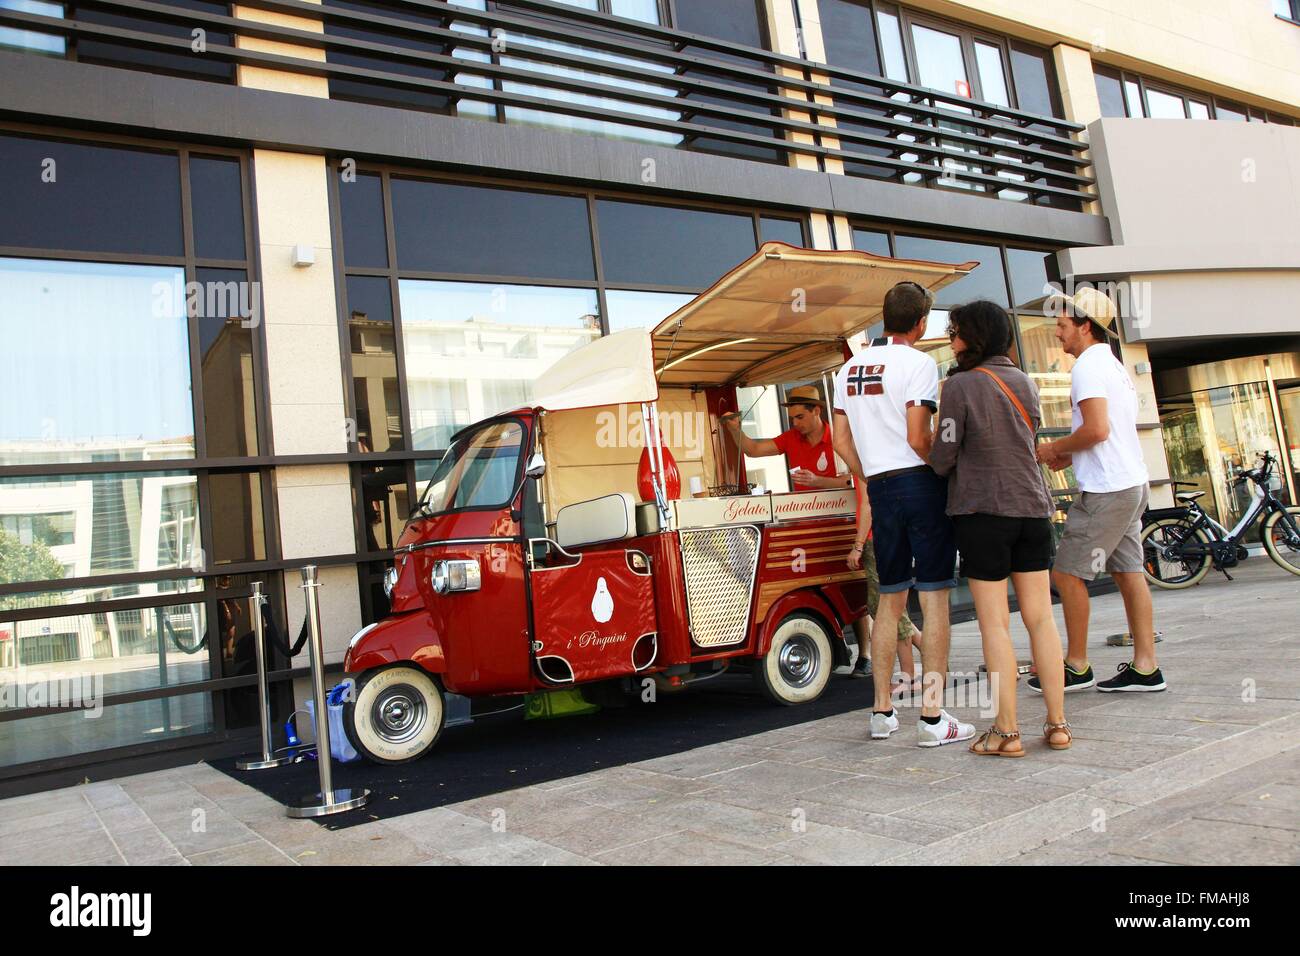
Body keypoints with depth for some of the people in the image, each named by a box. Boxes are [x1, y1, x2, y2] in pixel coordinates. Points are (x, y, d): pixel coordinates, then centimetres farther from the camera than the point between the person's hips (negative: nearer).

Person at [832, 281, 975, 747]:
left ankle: (882, 712, 18)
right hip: (920, 483, -6)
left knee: (890, 600, 14)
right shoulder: (918, 362, -7)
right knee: (934, 599, -1)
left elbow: (842, 439, 12)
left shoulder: (850, 367, 13)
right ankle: (933, 718, 1)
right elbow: (917, 437, -15)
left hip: (880, 487, 6)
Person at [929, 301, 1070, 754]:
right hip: (1032, 507, 6)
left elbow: (942, 459, -10)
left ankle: (1007, 732, 3)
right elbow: (1029, 437, 16)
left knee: (994, 623, -1)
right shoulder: (1025, 382, 11)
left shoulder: (961, 385, -10)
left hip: (983, 512, -6)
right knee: (1040, 618, 10)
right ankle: (1057, 724, 14)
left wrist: (933, 452, 11)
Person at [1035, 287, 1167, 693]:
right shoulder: (1113, 365, 18)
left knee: (1067, 573, -3)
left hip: (1106, 490, -10)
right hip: (1131, 482, 10)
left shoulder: (1088, 366, -13)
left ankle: (1077, 667, 5)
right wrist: (1069, 457, 14)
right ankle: (1145, 667, 14)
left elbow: (1097, 429, -23)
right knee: (1128, 572, 11)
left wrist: (1055, 448, -8)